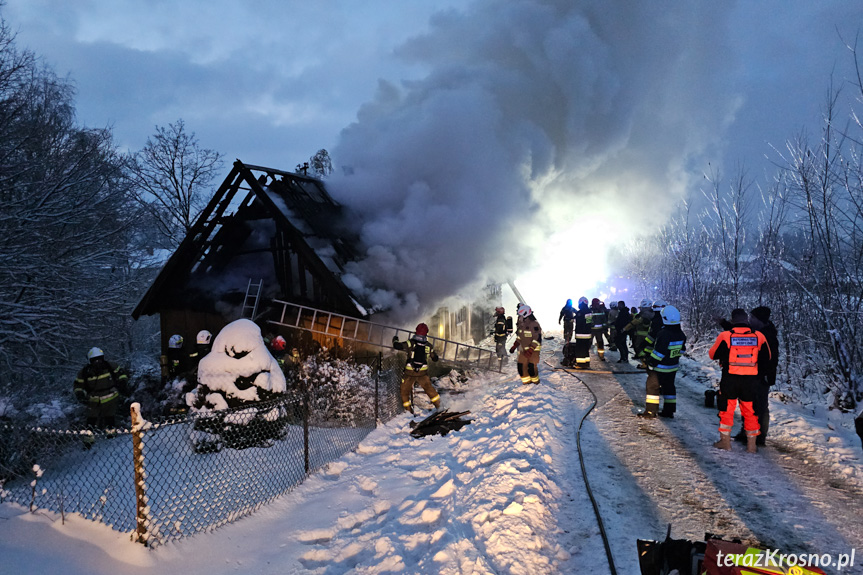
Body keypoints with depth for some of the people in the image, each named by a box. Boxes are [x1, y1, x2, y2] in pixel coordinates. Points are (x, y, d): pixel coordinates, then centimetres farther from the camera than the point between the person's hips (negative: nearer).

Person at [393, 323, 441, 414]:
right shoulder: (429, 346, -5)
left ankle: (408, 409, 19)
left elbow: (397, 346, -15)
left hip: (409, 373, -2)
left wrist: (395, 340, 7)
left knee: (405, 390, 16)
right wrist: (432, 351, 28)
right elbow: (435, 358, 8)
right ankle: (438, 403, 33)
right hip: (423, 373, 2)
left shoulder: (410, 343, -14)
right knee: (428, 387, 23)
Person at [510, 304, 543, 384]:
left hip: (533, 350, -7)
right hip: (523, 349, 7)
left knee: (531, 367, -10)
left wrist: (530, 350, -26)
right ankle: (526, 381, 20)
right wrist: (514, 346, 13)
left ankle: (535, 380, 14)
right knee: (521, 366, 5)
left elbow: (538, 339, -21)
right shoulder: (521, 324, 6)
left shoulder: (534, 324, -19)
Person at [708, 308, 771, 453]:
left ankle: (725, 441, 16)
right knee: (750, 411, 12)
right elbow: (767, 358, 10)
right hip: (751, 381, 2)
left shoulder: (725, 336, -8)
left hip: (730, 379, -2)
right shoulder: (759, 336, 0)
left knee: (727, 409, 11)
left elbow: (713, 354, 3)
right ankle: (751, 444, 17)